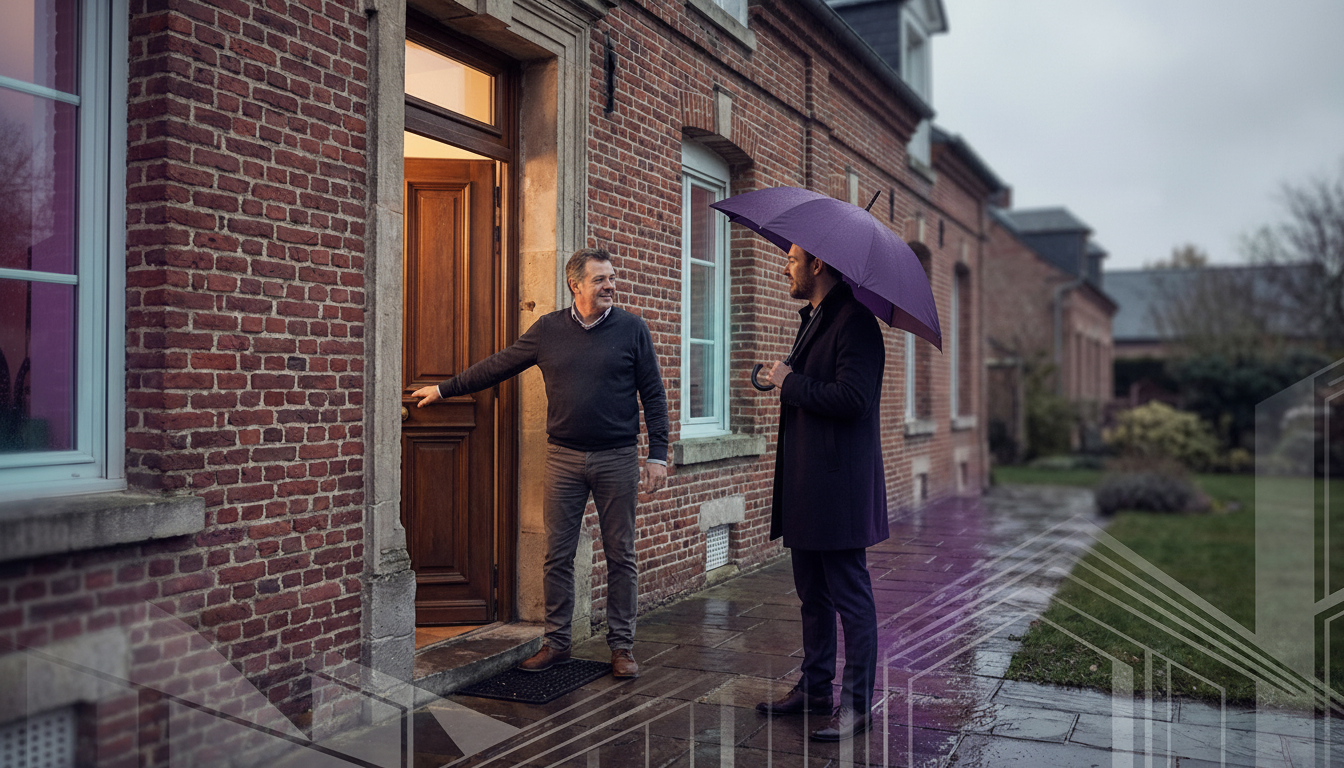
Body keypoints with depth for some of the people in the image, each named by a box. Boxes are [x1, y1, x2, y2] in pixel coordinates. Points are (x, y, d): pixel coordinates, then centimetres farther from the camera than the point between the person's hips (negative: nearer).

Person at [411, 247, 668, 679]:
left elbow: (653, 396, 1)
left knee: (621, 556, 5)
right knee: (557, 555, 6)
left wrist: (657, 455, -5)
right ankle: (556, 642, 19)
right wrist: (445, 389, 16)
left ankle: (622, 646, 16)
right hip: (564, 458, 2)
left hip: (617, 459, -2)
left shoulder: (631, 328, 0)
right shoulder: (547, 330, 5)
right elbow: (498, 366, 13)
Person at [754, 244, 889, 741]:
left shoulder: (855, 322, -14)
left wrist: (790, 382, -15)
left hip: (839, 483, -10)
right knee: (812, 594, 18)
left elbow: (852, 398, -25)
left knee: (850, 597, 0)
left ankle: (857, 704, 11)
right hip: (806, 485, 10)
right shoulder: (812, 319, 18)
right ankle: (815, 687, 30)